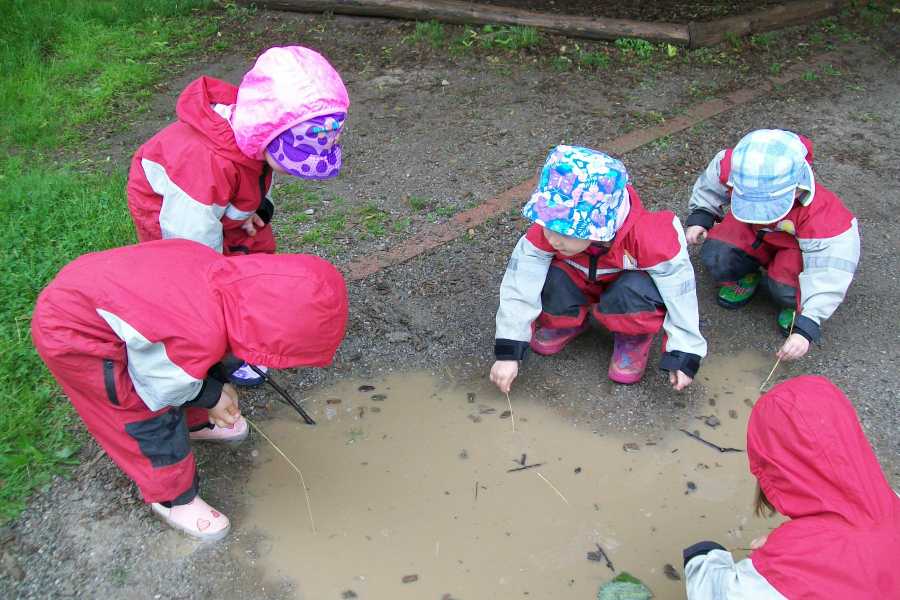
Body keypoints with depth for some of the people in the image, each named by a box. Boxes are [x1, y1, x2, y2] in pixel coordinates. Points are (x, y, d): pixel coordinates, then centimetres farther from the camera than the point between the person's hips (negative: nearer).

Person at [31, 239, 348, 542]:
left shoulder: (224, 272, -16)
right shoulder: (203, 338, -38)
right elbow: (162, 385, -16)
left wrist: (217, 383, 3)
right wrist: (211, 397, -1)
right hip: (70, 333, -8)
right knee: (154, 415, -1)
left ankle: (195, 423, 47)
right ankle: (171, 497, 22)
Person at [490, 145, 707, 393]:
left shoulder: (647, 238, -39)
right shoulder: (547, 231, -33)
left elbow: (679, 293, -27)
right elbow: (520, 286, -28)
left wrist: (683, 356, -23)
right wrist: (507, 352, -29)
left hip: (626, 286, -2)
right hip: (580, 282, 2)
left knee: (636, 292, -37)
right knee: (550, 280, -31)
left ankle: (634, 338, -3)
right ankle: (567, 321, 4)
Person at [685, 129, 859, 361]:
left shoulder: (819, 214, -40)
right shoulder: (731, 168, -32)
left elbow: (827, 277, -37)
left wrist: (806, 328, -43)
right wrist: (699, 217, -10)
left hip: (802, 244, -4)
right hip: (752, 234, 4)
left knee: (786, 287, -34)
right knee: (716, 258, -25)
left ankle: (798, 305, 5)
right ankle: (746, 275, 11)